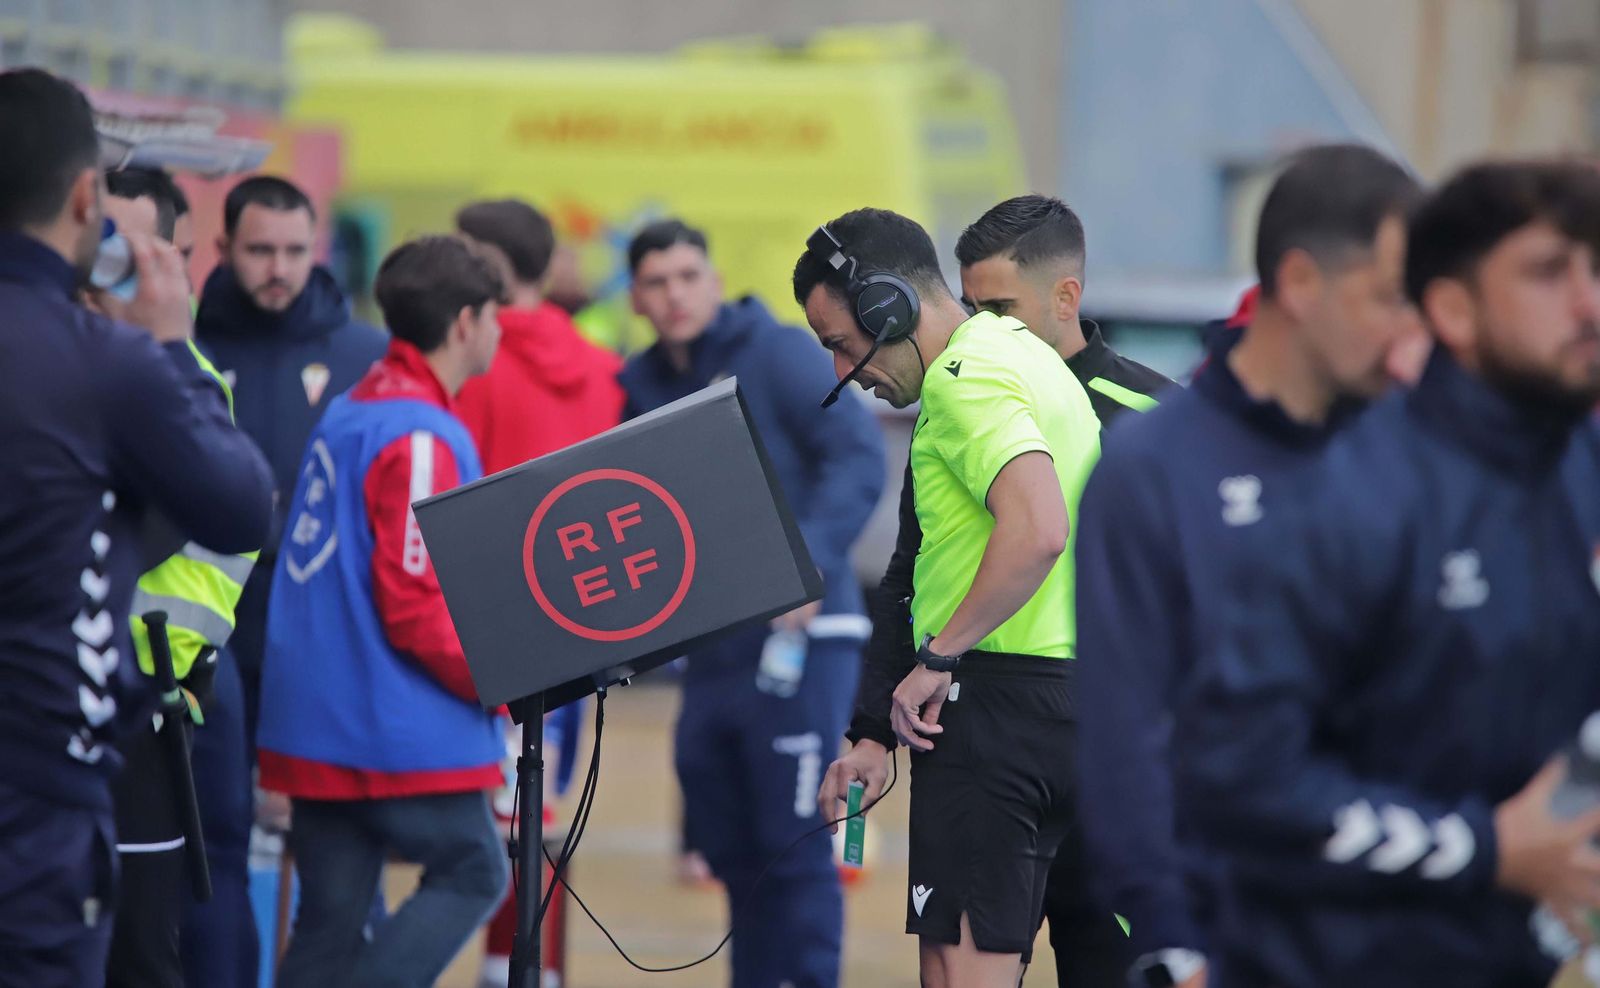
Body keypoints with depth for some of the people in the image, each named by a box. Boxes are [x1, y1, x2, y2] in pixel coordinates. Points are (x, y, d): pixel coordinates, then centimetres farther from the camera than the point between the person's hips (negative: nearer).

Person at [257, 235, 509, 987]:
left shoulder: (349, 412, 12)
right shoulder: (421, 439, -15)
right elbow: (416, 614, -19)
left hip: (316, 722, 8)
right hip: (400, 732, -8)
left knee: (330, 919, 9)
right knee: (472, 872, 4)